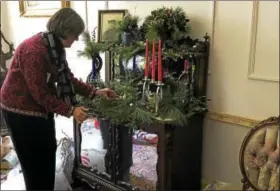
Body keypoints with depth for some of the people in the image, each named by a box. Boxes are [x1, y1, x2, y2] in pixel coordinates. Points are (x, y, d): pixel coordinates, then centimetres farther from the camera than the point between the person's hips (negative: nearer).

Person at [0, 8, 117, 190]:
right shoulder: (34, 50, -28)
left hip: (41, 108, 9)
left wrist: (94, 92, -1)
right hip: (21, 110, -9)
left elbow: (67, 78, 6)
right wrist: (70, 110, -24)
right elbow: (39, 92, -27)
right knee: (34, 159, 5)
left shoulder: (55, 47, 2)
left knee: (47, 154, 17)